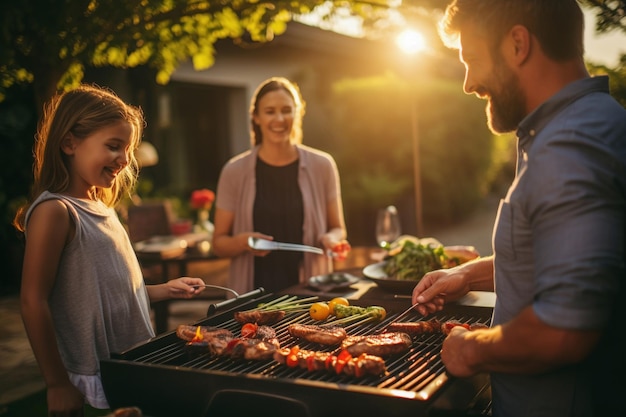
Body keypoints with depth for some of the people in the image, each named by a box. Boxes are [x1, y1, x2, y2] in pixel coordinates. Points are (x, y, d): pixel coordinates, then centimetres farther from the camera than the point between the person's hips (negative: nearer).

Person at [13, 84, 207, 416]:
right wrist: (57, 383, -15)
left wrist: (163, 290, 6)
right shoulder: (54, 211, -16)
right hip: (95, 383, -8)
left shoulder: (99, 208, 8)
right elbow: (34, 302, -17)